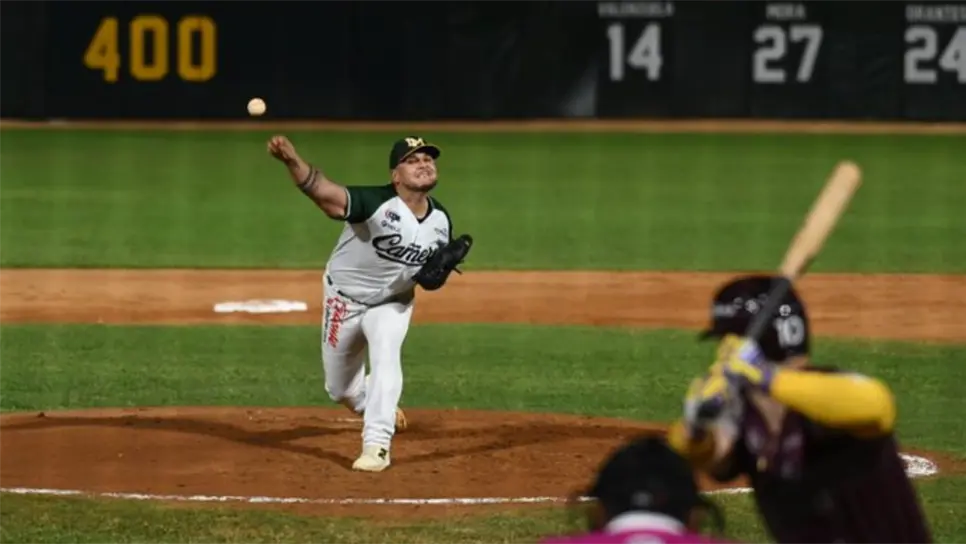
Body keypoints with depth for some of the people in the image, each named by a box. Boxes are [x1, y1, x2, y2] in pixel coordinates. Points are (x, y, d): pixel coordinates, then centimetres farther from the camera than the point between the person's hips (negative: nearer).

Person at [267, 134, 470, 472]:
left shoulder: (440, 221, -10)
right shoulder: (376, 203, -28)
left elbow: (430, 282, 3)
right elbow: (324, 191, -47)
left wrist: (439, 271, -23)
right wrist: (293, 161, -68)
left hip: (392, 303, 2)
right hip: (344, 301, -2)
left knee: (385, 355, -28)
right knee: (340, 390, 10)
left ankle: (377, 445, -26)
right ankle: (382, 412, 44)